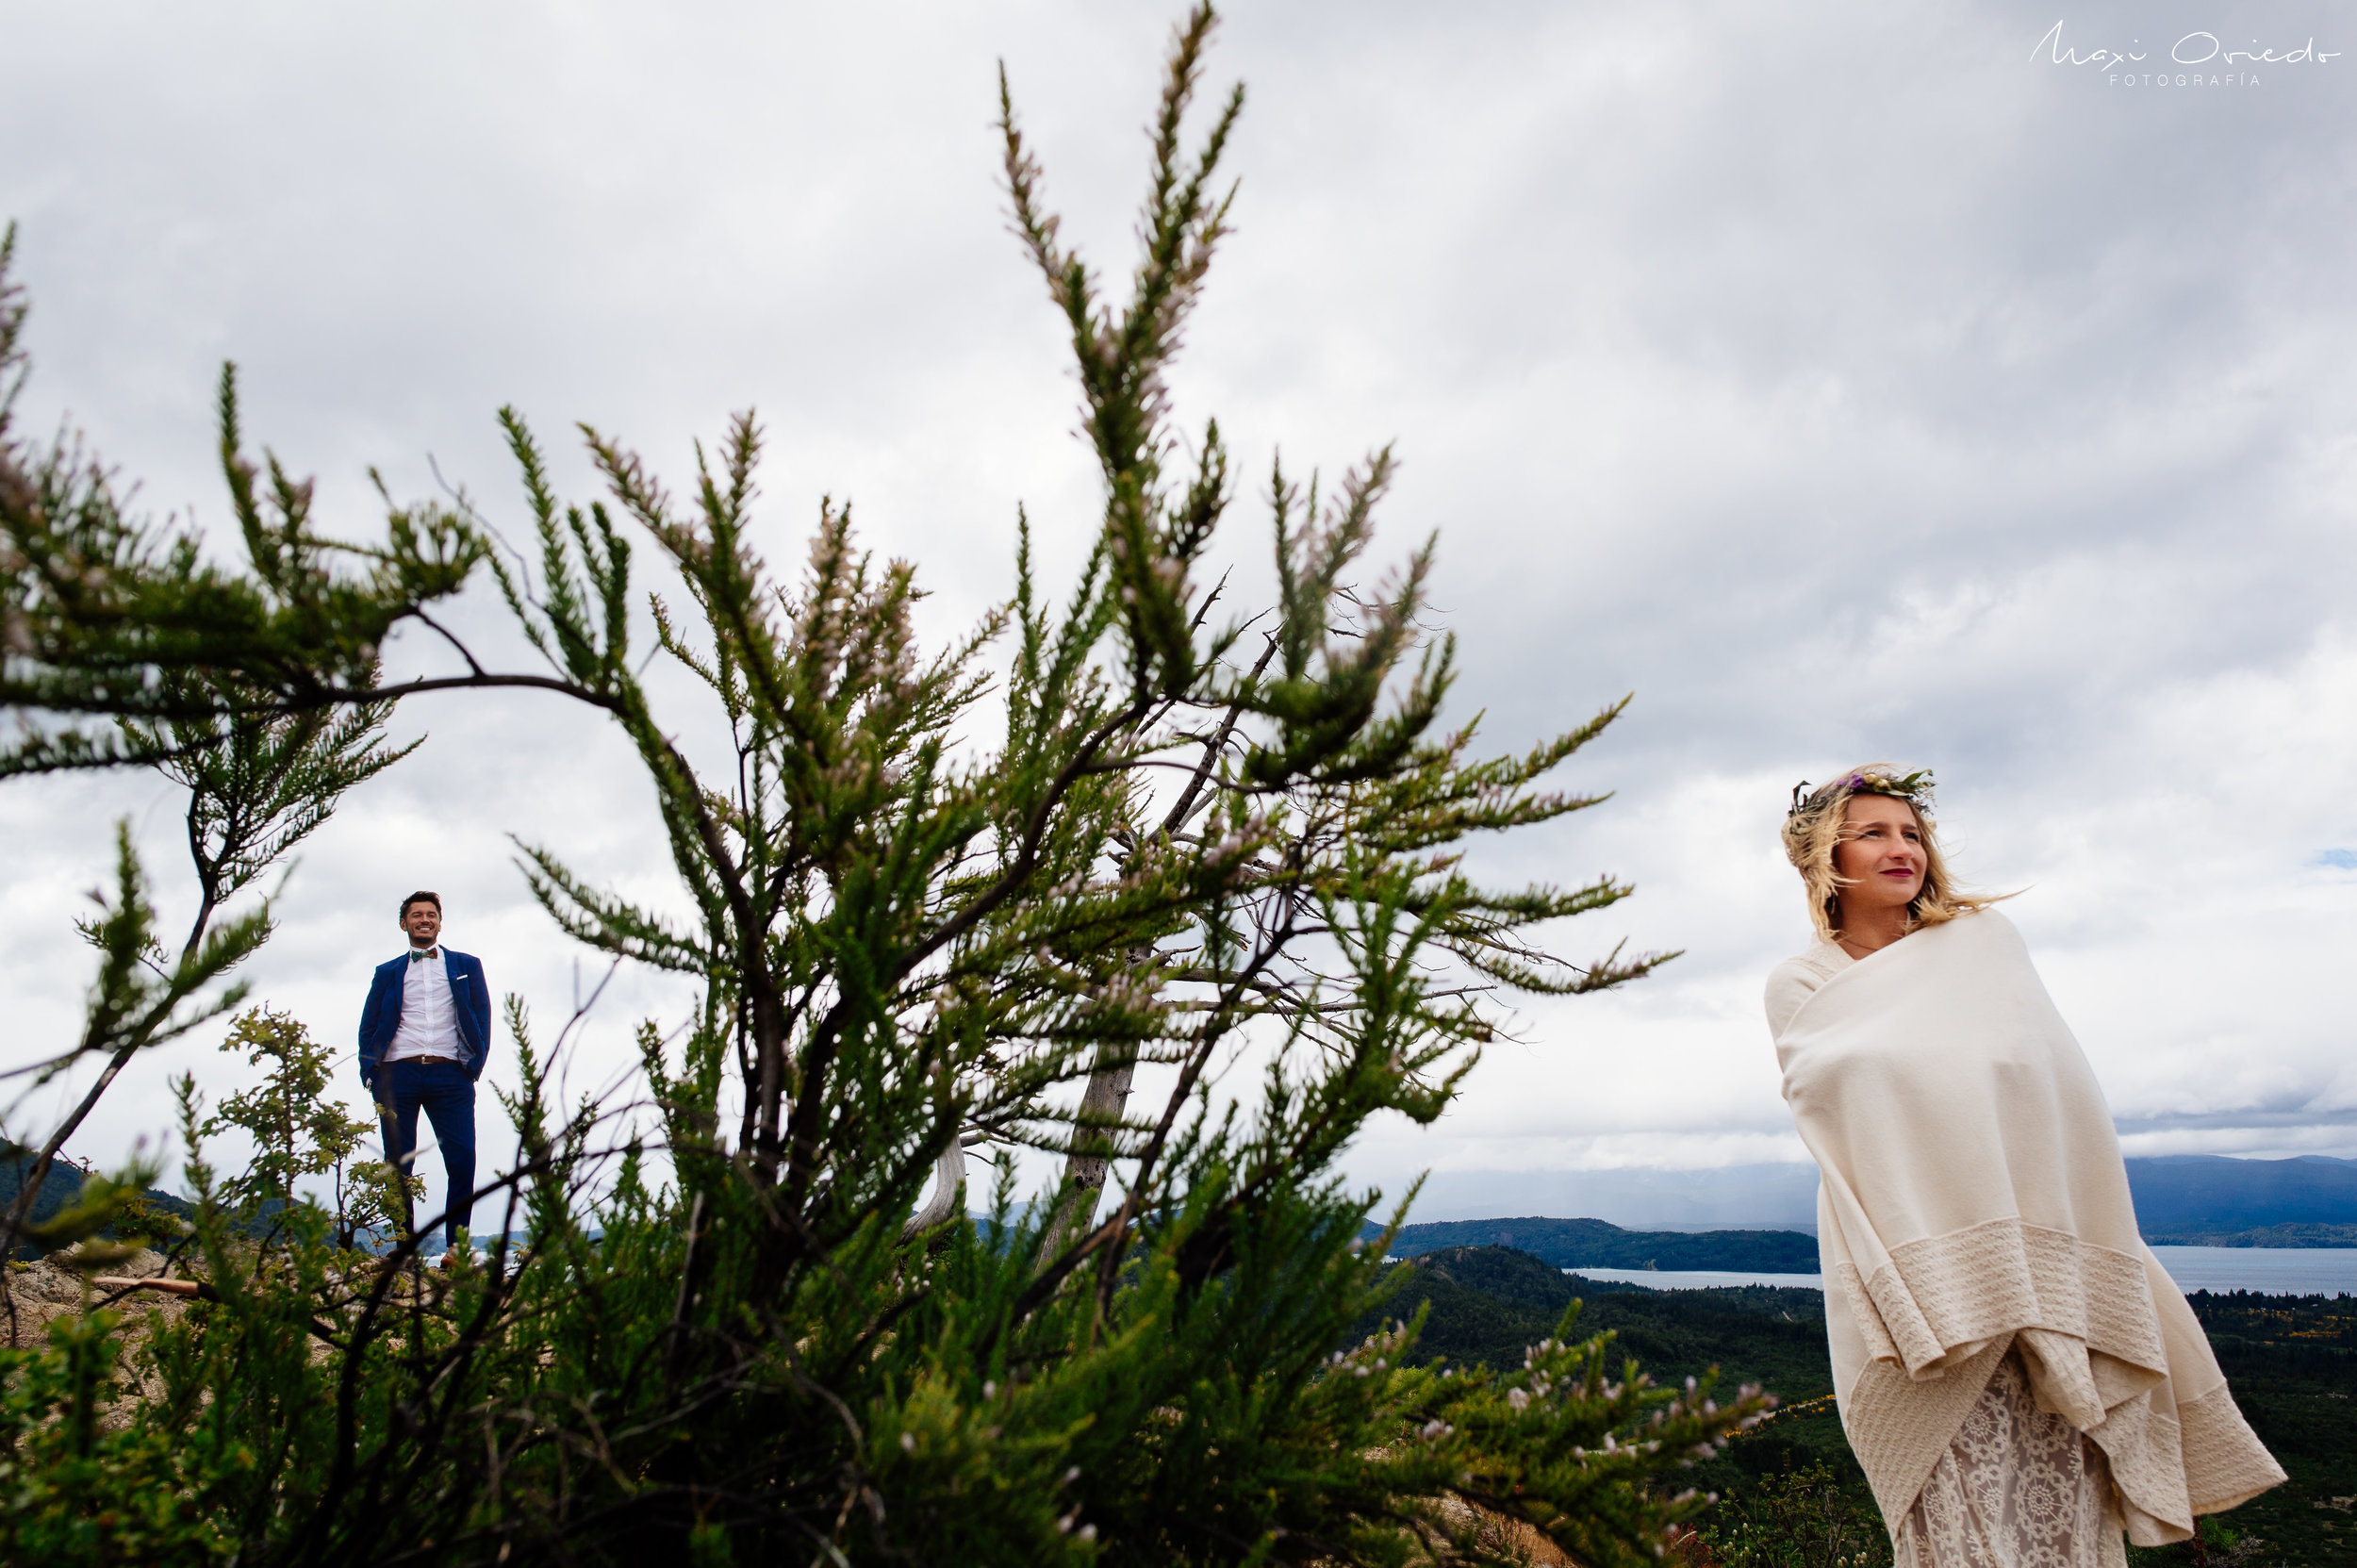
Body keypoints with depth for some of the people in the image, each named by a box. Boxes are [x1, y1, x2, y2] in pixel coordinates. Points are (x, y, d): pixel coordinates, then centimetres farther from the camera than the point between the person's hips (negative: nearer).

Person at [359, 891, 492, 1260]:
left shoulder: (466, 965, 17)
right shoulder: (388, 973, 20)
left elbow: (482, 1018, 12)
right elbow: (368, 1028, 16)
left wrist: (475, 1063, -1)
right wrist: (371, 1075, 2)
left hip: (449, 1074, -1)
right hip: (398, 1073, 1)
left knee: (462, 1158, -11)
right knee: (397, 1164, -1)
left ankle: (455, 1244, -5)